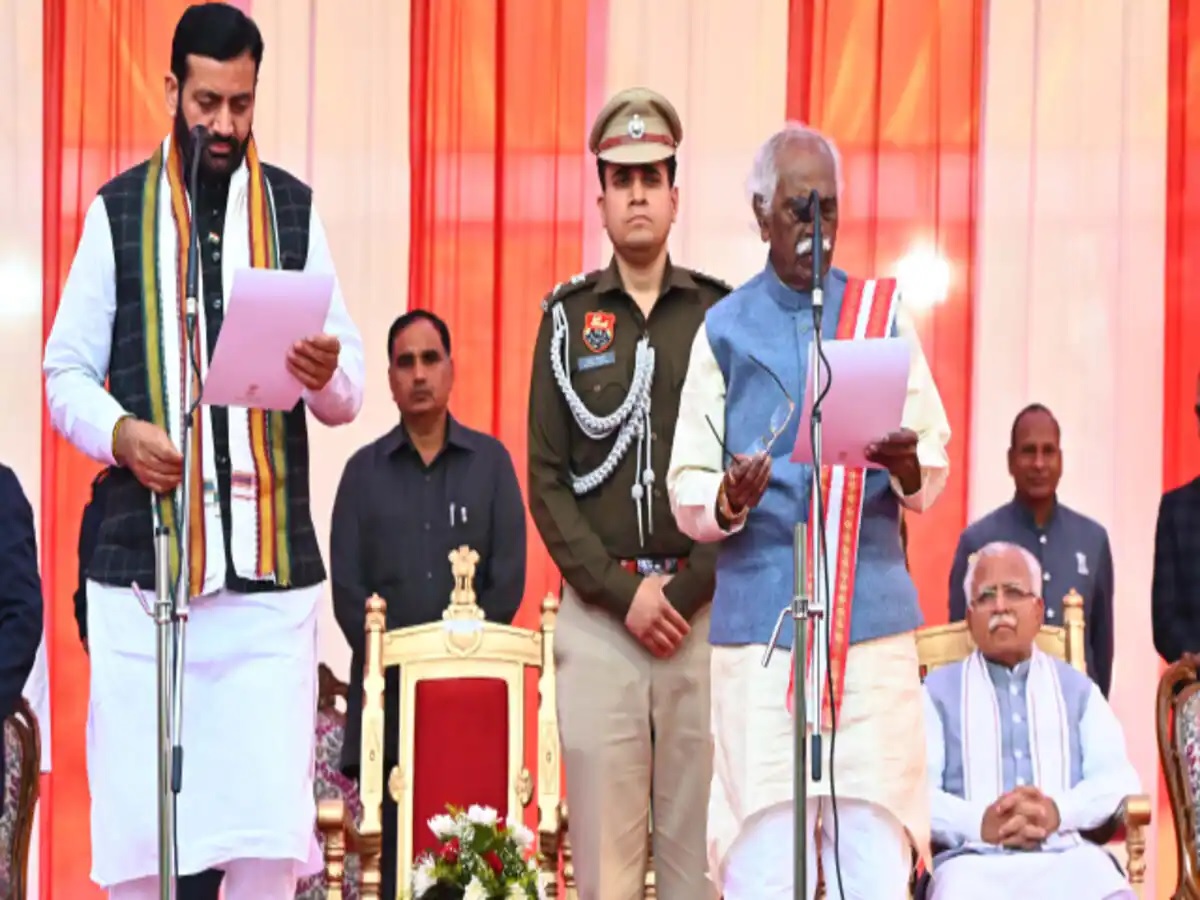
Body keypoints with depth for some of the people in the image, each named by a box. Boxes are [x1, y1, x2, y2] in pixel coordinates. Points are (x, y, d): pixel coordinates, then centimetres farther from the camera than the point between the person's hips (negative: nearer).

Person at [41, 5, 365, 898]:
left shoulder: (296, 210, 10)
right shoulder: (117, 211, 7)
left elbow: (349, 393, 8)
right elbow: (66, 370, 6)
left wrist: (325, 376, -15)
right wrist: (120, 432, -14)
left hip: (268, 561, 1)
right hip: (141, 558, 0)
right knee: (136, 823, 0)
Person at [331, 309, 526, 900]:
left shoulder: (491, 461, 8)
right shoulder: (363, 470, 10)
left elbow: (509, 578, 2)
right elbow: (347, 588, 3)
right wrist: (397, 667, -9)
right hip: (387, 691, 0)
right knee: (392, 850, -1)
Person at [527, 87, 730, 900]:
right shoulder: (567, 317, 7)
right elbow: (547, 481, 3)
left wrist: (688, 590, -7)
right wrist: (624, 592, -7)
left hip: (704, 609, 0)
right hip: (597, 612, 0)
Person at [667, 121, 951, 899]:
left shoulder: (884, 314, 12)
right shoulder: (725, 329, 9)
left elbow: (935, 469, 7)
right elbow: (685, 489, 5)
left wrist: (907, 465, -16)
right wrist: (728, 500, -17)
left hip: (871, 612, 1)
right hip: (758, 613, -1)